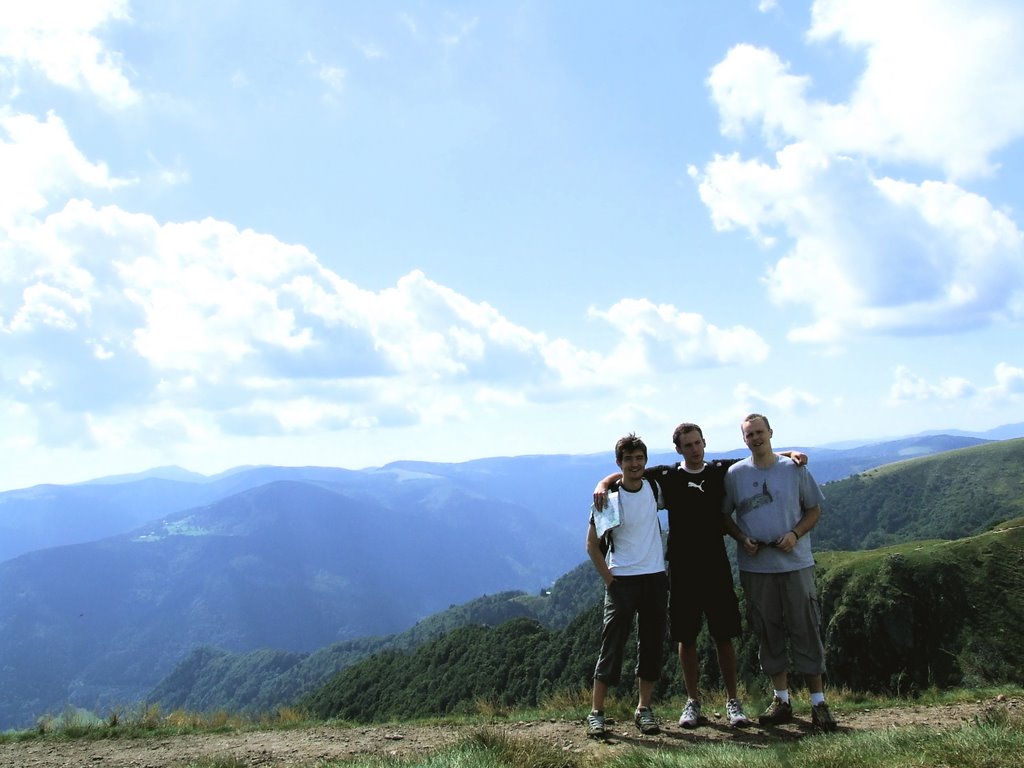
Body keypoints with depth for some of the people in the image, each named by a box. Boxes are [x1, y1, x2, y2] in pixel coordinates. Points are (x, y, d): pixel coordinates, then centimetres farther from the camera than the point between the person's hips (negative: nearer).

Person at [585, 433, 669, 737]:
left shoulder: (654, 489, 3)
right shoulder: (608, 500, -8)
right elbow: (593, 545, -3)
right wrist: (608, 577, -9)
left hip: (655, 578, 4)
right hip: (621, 580, -4)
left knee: (652, 644, 7)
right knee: (612, 644, -4)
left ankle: (644, 709, 18)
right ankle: (596, 712, 2)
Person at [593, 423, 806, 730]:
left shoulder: (721, 471, 7)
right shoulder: (667, 476, 3)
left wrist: (789, 454, -3)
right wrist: (603, 484, -16)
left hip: (716, 567, 1)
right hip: (682, 569, 0)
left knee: (724, 635, 4)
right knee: (686, 637, 6)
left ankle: (733, 701, 15)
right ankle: (693, 702, 17)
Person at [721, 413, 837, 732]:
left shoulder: (795, 469, 0)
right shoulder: (735, 473, 2)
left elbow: (814, 509, 6)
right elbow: (724, 515, 9)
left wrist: (795, 534, -11)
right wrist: (742, 539, -8)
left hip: (796, 563, -1)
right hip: (755, 566, 1)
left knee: (806, 630, 1)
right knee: (768, 633, 8)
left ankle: (818, 702, 11)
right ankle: (781, 700, 21)